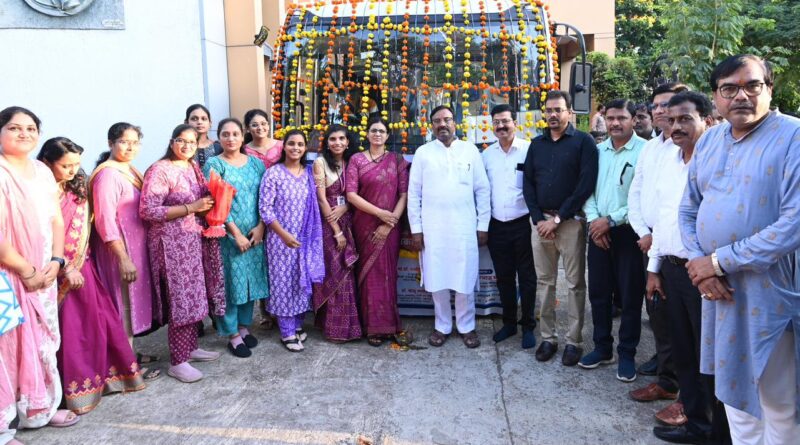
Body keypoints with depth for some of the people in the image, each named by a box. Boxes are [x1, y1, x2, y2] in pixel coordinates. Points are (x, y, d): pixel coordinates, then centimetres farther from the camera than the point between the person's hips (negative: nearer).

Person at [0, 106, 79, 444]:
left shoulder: (42, 172, 10)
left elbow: (56, 221, 10)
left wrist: (55, 262, -2)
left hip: (43, 274, 7)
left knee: (44, 340, 14)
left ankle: (39, 407, 31)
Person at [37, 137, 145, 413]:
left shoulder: (77, 189, 8)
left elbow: (83, 227, 4)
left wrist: (76, 265, -6)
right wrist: (66, 268, -15)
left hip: (81, 266, 5)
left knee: (96, 321, 7)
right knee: (67, 328, 0)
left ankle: (97, 377, 22)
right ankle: (74, 389, 11)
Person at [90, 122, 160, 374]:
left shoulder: (130, 170, 9)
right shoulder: (108, 175, -17)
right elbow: (105, 221, -22)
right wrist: (124, 259, -23)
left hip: (137, 246, 9)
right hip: (119, 250, -9)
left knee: (133, 301, 17)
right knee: (124, 304, 0)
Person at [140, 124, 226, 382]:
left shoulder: (193, 167, 12)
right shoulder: (160, 170, -12)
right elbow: (148, 210, -19)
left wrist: (209, 204, 1)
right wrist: (191, 208, -19)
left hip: (195, 241, 8)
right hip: (173, 243, -7)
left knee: (193, 296, 13)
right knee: (181, 299, -4)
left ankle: (190, 348, 27)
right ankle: (177, 362, 7)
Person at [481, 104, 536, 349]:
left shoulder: (529, 149, -8)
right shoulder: (486, 154, 6)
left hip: (523, 224, -4)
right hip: (496, 226, 4)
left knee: (526, 277, 6)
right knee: (503, 277, 14)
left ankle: (528, 326, 19)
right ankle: (509, 322, 29)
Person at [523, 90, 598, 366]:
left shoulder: (583, 142, -2)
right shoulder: (536, 144, 12)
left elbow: (586, 185, -11)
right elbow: (528, 183, 9)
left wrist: (557, 219, -12)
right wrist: (539, 219, -4)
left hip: (570, 221, -4)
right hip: (540, 221, 4)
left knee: (575, 283, 1)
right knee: (545, 281, 8)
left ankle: (573, 341, 12)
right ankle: (548, 337, 18)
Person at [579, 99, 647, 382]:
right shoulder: (597, 151, 9)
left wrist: (611, 220, -14)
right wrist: (593, 220, -6)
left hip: (628, 232, -5)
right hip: (598, 231, 5)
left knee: (630, 297, 5)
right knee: (598, 293, 12)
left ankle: (627, 354, 19)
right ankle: (602, 348, 26)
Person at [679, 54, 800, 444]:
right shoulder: (708, 141, 7)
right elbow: (688, 210, 11)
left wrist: (718, 261, -17)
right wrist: (700, 265, -5)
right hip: (718, 288, 6)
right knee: (734, 389, 19)